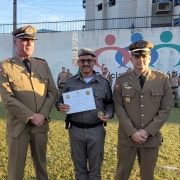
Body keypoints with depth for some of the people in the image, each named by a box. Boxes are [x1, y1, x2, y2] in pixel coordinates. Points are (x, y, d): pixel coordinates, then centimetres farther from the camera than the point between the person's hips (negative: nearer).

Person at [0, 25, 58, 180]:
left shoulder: (43, 64, 8)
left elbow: (53, 92, 4)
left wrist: (43, 115, -10)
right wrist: (31, 116, -16)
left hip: (41, 125, 3)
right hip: (18, 125, -3)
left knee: (41, 165, 16)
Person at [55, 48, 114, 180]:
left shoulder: (103, 83, 1)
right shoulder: (70, 82, 3)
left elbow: (110, 104, 7)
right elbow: (61, 100, 9)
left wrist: (108, 115, -13)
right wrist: (60, 106, -14)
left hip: (96, 130, -1)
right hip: (76, 130, 1)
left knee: (95, 167, 14)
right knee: (79, 166, 16)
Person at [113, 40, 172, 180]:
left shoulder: (163, 80, -2)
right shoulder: (121, 81, -2)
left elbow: (165, 109, -4)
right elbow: (119, 110, -5)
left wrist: (147, 131, -10)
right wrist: (132, 132, -13)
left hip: (151, 138, 1)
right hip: (127, 137, 0)